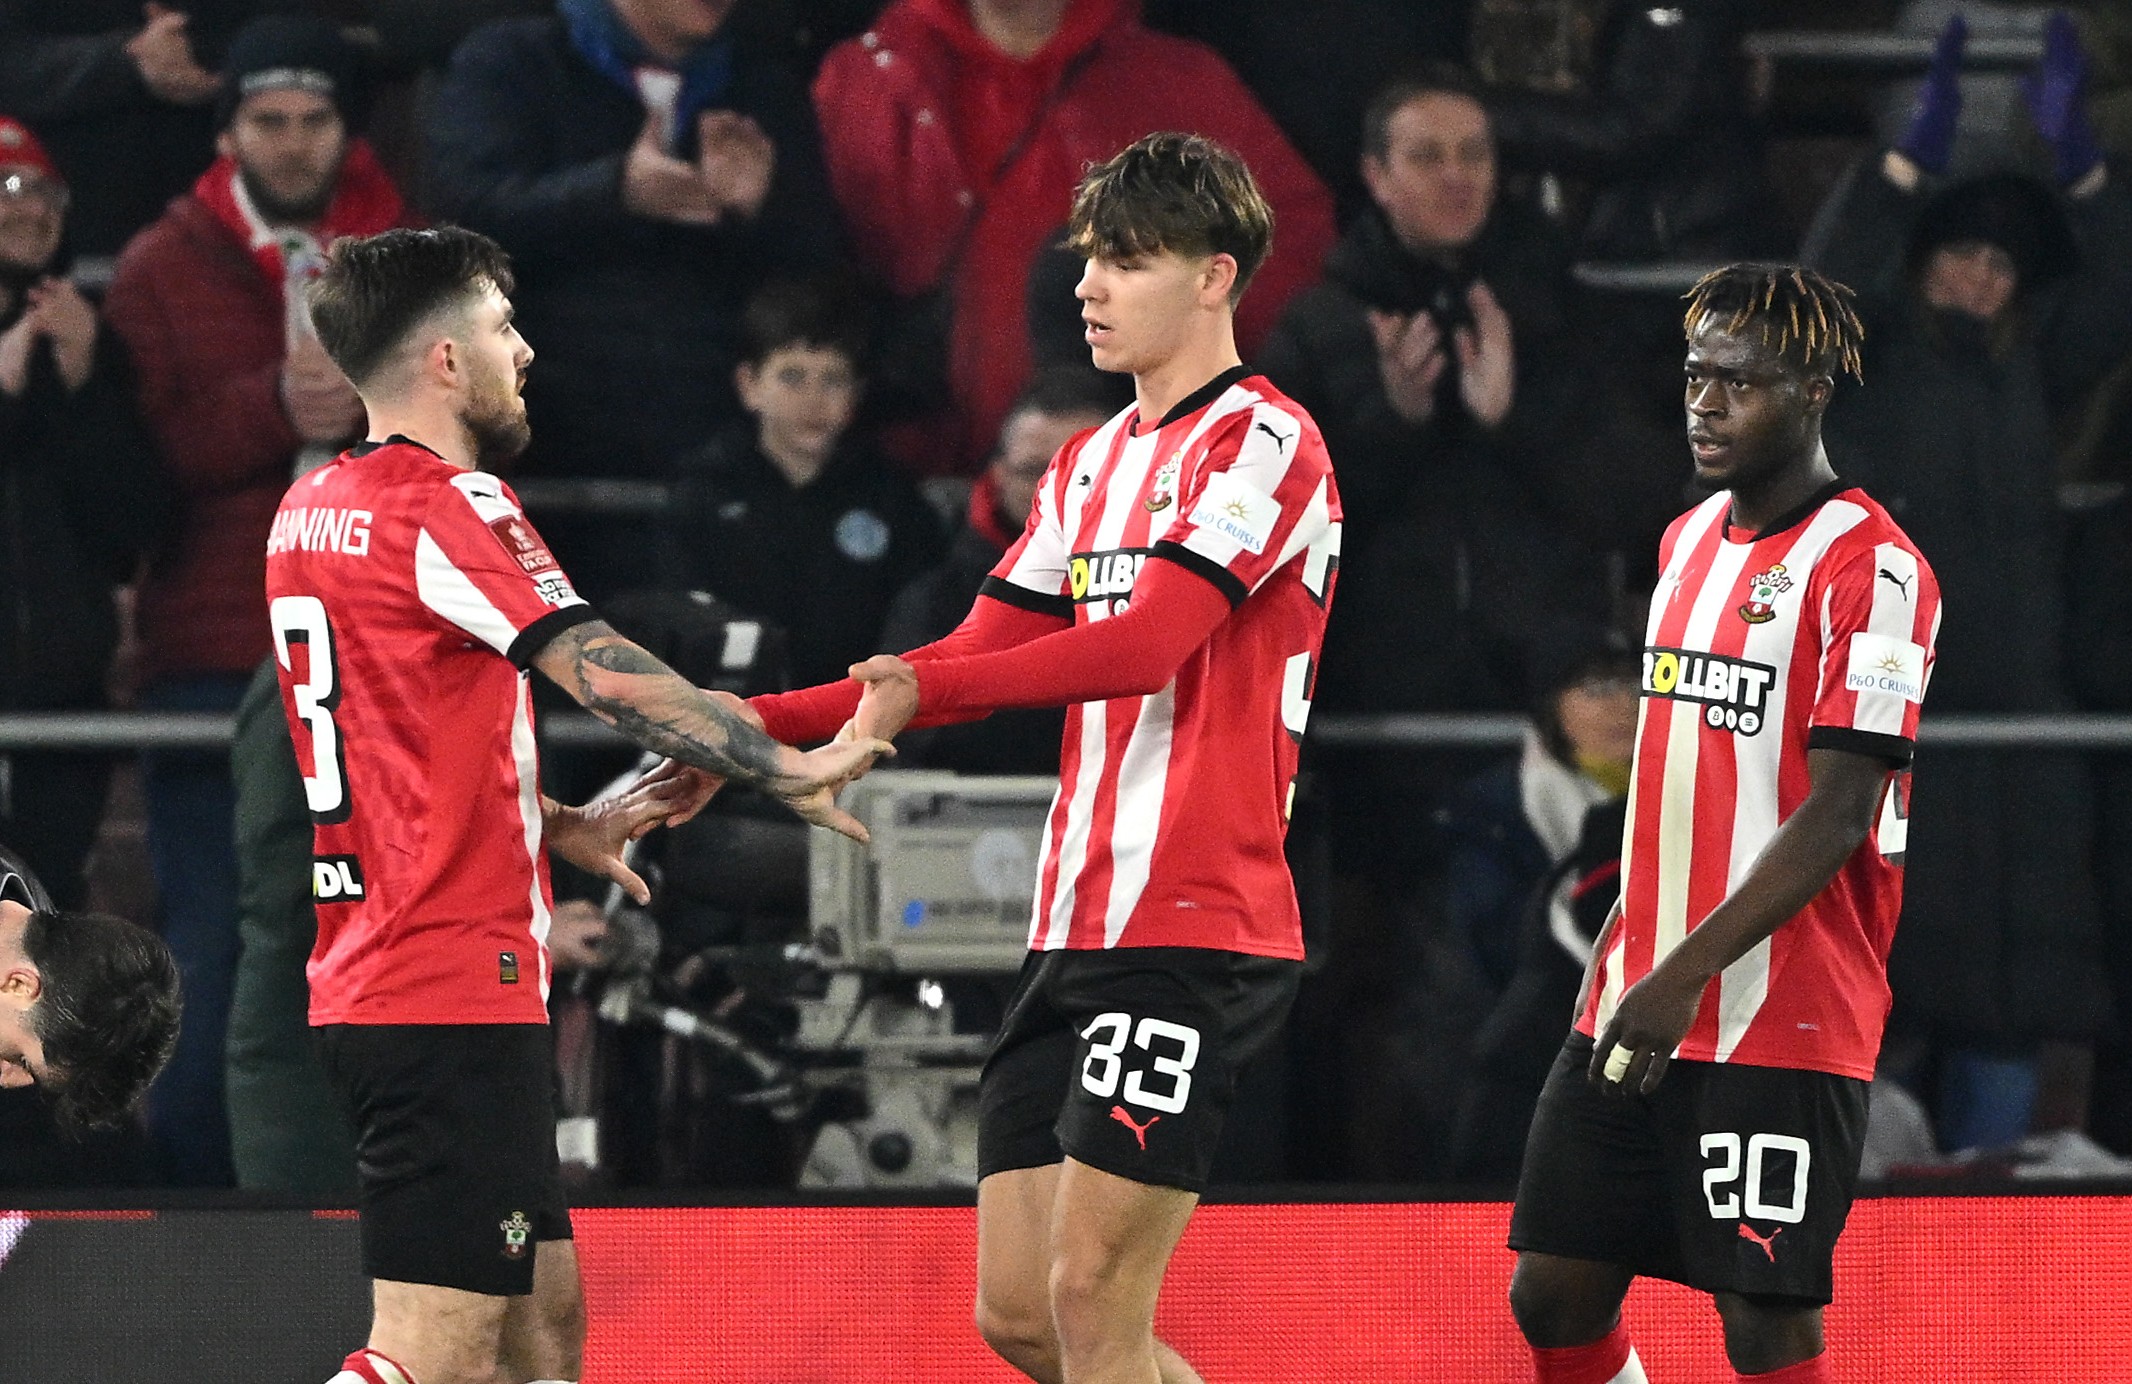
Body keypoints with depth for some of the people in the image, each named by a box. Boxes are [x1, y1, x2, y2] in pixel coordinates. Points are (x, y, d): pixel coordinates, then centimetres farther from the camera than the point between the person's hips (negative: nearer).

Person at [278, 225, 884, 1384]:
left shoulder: (310, 511, 15)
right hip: (456, 994, -10)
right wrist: (788, 768, -12)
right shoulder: (445, 506, -13)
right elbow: (608, 677, -20)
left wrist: (563, 827, 20)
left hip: (364, 980, 10)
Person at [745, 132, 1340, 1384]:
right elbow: (980, 660, 21)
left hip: (1192, 928, -9)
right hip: (1075, 935, 9)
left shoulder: (1264, 440, -8)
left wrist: (923, 691, -31)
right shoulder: (1091, 464, 20)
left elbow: (1144, 644, -21)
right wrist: (751, 726, 11)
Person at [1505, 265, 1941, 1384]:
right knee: (1554, 1294, 5)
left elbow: (1838, 815, -18)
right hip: (1634, 1007, 8)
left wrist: (1689, 975, -23)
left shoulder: (1870, 567, -12)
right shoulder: (1688, 540, 15)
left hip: (1781, 1024, -8)